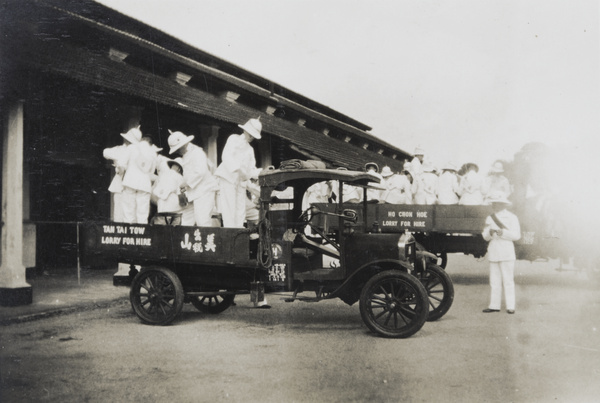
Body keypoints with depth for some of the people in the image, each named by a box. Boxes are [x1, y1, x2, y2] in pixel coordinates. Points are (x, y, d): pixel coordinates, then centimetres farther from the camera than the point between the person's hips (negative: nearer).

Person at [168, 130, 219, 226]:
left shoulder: (197, 153, -10)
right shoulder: (186, 156, 20)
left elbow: (201, 172, -20)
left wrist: (187, 183, -15)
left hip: (204, 192, -10)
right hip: (194, 193, 10)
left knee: (202, 221, -16)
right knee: (186, 220, 7)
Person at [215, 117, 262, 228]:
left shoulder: (250, 149, 24)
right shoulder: (234, 139, 4)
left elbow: (251, 168, 16)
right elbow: (226, 156, -12)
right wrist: (238, 169, -25)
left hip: (241, 181, 7)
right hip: (228, 178, -7)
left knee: (240, 212, 1)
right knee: (229, 210, -13)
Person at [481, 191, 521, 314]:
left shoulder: (511, 217, 2)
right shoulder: (489, 218, 16)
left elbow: (516, 235, -5)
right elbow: (485, 237, 11)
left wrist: (503, 232, -18)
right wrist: (489, 232, -11)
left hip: (506, 252, -5)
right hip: (493, 252, 5)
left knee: (508, 280, -4)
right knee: (494, 281, 6)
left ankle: (510, 306, -1)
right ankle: (494, 305, 9)